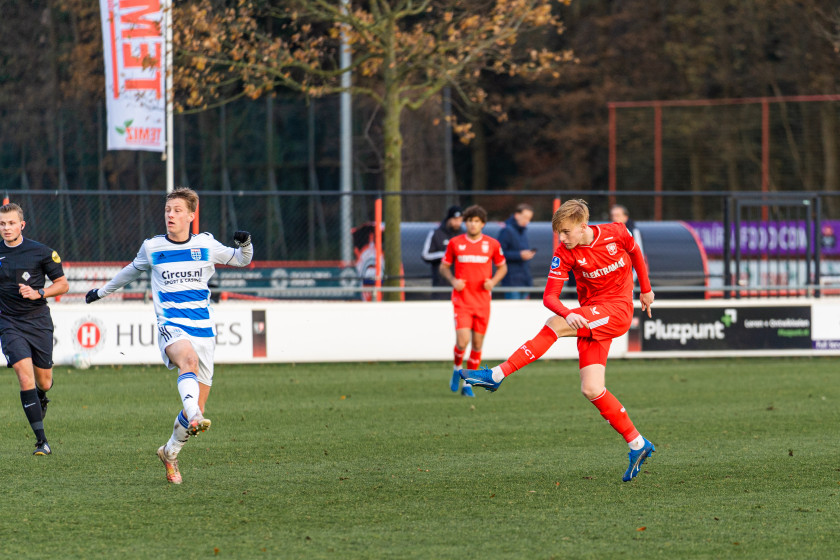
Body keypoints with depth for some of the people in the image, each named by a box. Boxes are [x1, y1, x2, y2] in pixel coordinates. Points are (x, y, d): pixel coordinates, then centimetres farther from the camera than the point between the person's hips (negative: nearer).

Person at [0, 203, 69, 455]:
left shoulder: (41, 252, -5)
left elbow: (62, 284, 1)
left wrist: (38, 293, -13)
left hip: (38, 321, 0)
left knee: (43, 383, 7)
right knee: (25, 375, -17)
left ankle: (41, 399, 48)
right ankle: (41, 440, -15)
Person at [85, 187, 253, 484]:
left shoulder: (206, 245, 7)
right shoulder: (152, 247, 7)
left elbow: (241, 260, 21)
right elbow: (132, 270, 28)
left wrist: (245, 245, -2)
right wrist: (102, 291, 39)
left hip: (203, 330, 2)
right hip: (170, 327, -2)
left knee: (197, 408, 1)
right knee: (188, 358, -40)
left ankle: (170, 453, 24)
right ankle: (194, 417, -58)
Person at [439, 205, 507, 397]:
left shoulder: (492, 244, 3)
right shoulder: (455, 243, 1)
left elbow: (502, 267, 15)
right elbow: (444, 267, 11)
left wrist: (493, 281, -5)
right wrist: (453, 281, -8)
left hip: (482, 300, 2)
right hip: (461, 300, -2)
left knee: (477, 343, 4)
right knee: (462, 341, -16)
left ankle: (467, 384, 16)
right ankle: (457, 369, 15)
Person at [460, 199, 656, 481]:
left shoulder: (615, 233, -6)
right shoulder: (564, 253, -4)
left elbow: (635, 253, 17)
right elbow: (549, 296, -12)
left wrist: (646, 289, 23)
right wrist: (568, 313, -33)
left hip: (618, 309, -4)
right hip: (590, 320, 4)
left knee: (554, 326, -26)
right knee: (591, 390, -9)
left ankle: (497, 375, -25)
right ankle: (637, 445, 2)